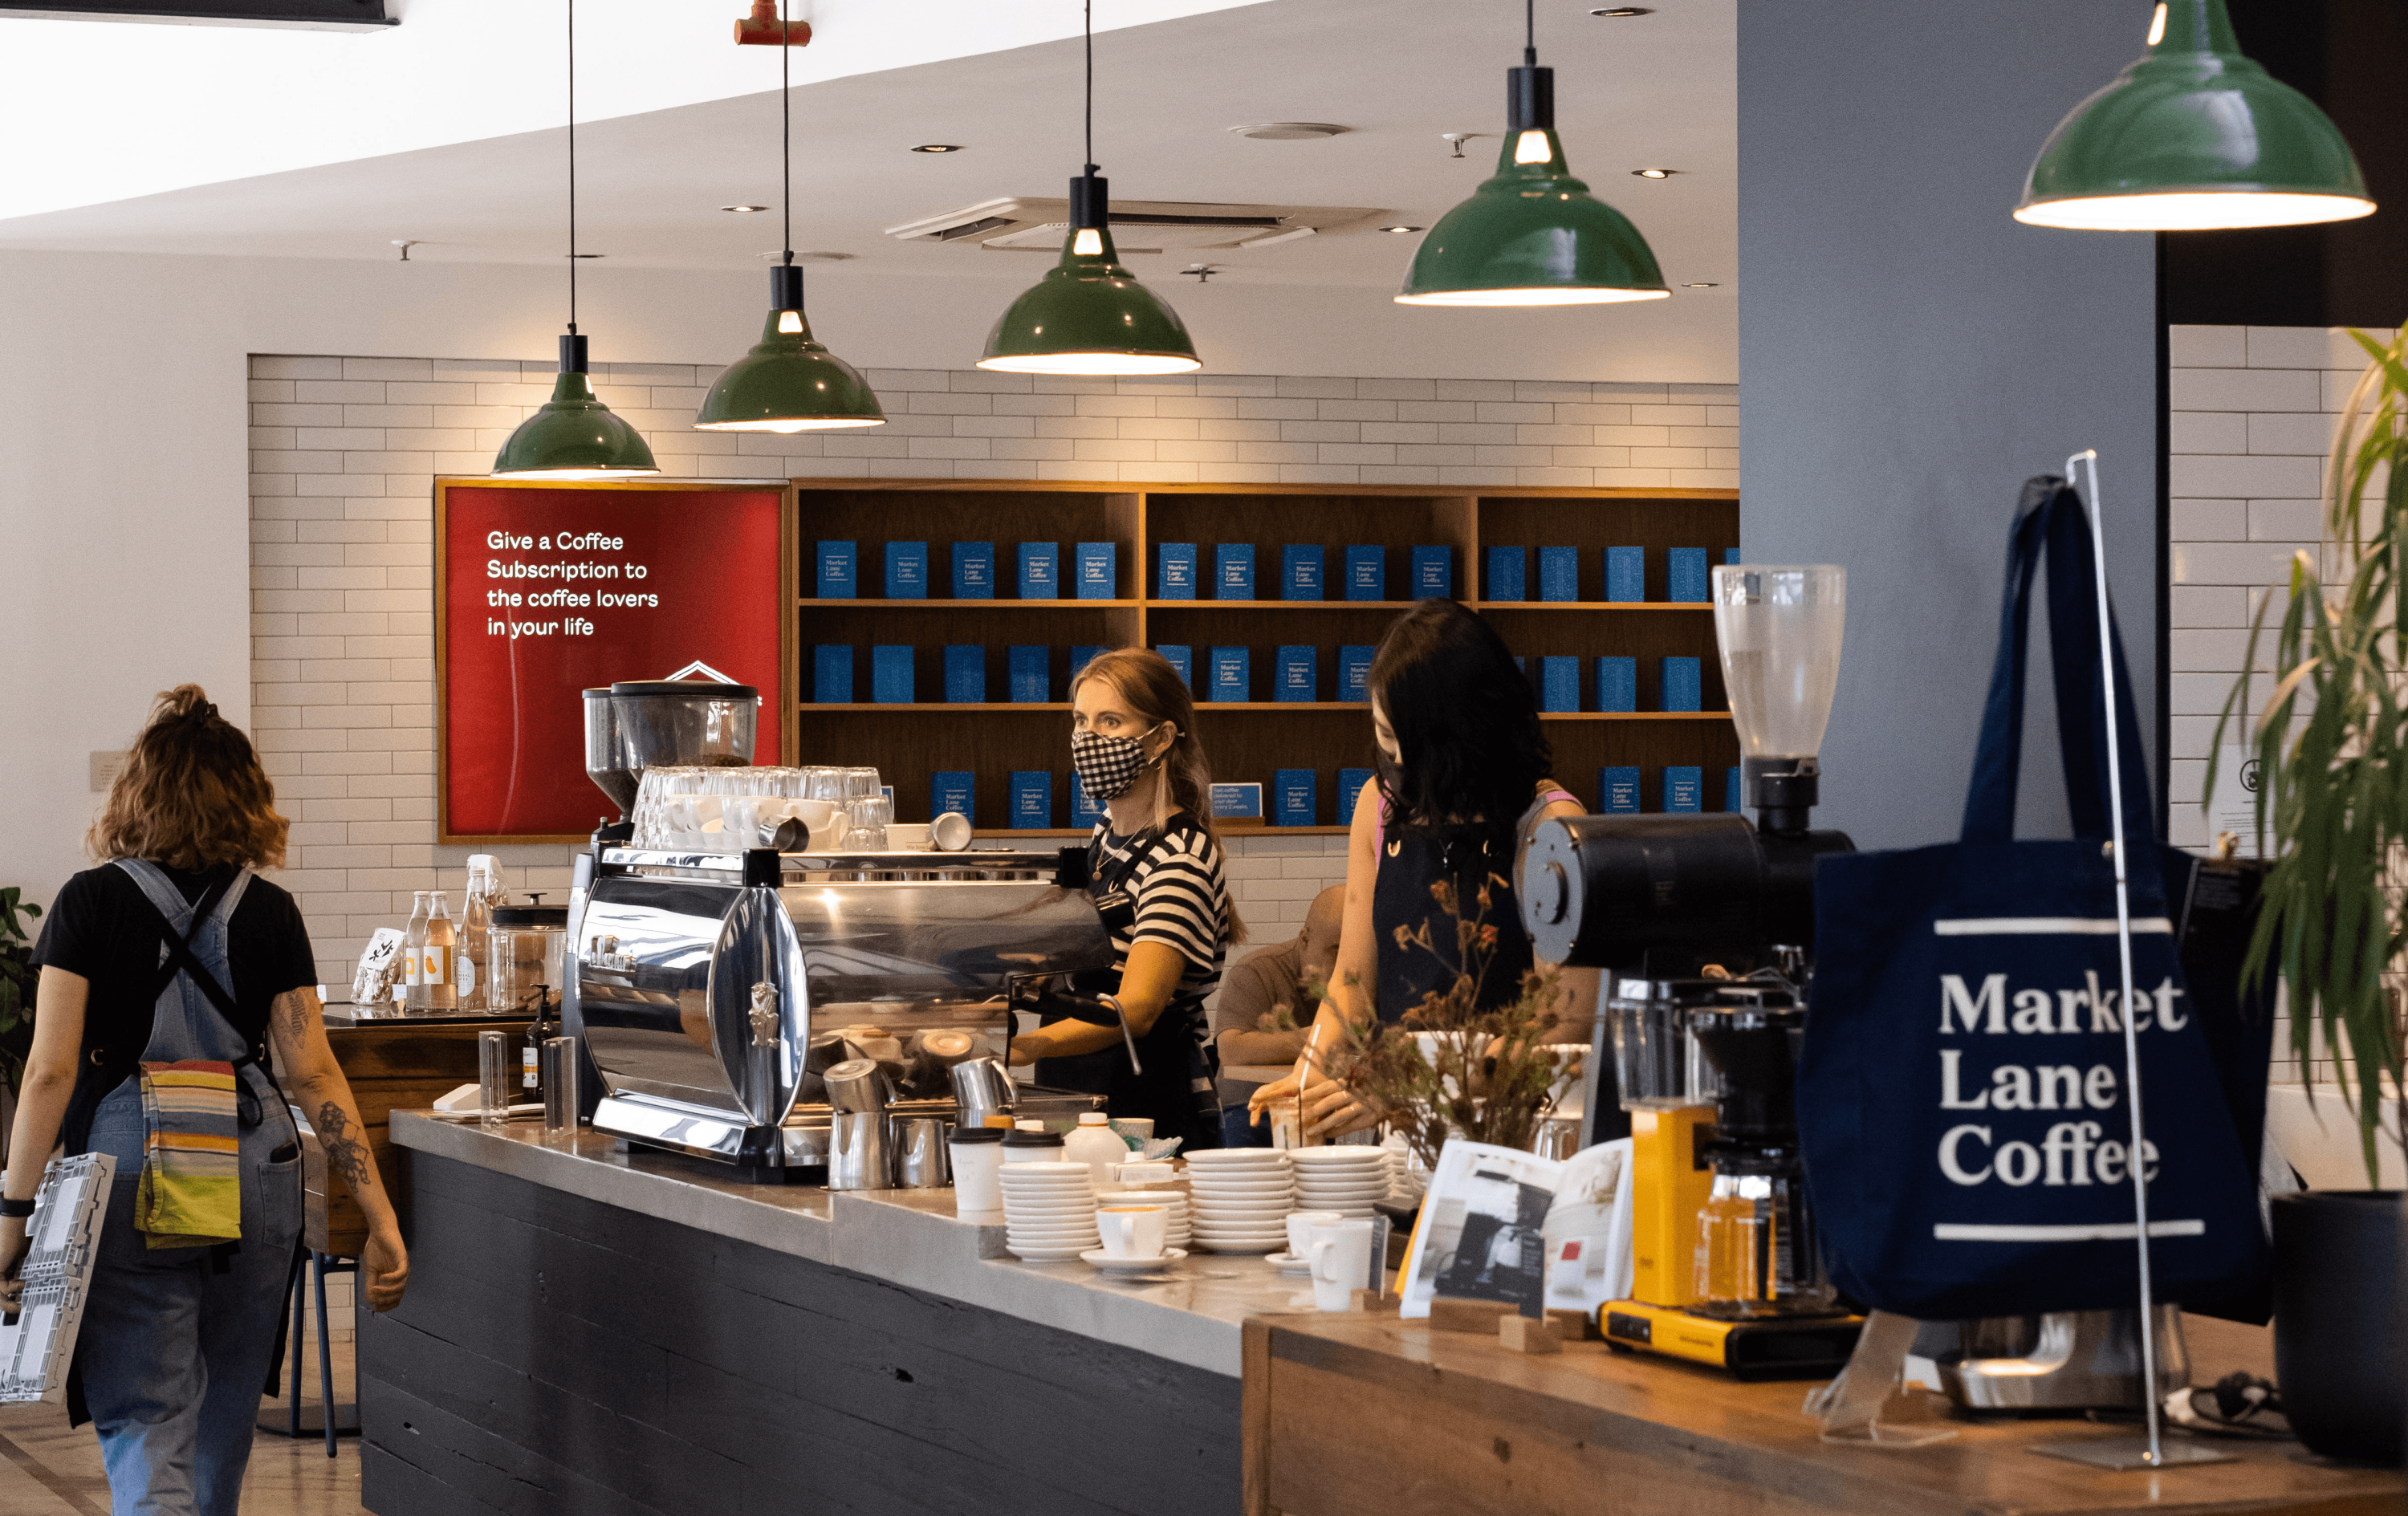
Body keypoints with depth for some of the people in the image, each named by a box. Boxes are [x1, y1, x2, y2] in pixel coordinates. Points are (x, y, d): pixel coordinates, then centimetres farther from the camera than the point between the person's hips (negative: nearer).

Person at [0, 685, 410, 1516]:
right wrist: (380, 1215, -1)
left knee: (144, 1421, -5)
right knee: (224, 1414, 20)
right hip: (254, 1183, 3)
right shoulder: (269, 912, 2)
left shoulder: (91, 903, -4)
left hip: (129, 1184, -3)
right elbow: (311, 1072, -2)